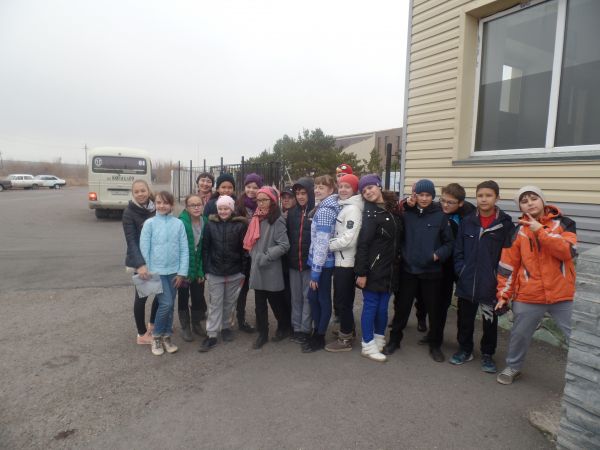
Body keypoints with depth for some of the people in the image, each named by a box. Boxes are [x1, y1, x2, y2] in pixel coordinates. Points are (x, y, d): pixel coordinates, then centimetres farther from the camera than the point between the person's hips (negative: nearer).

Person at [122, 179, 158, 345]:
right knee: (142, 294, 3)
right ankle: (142, 334, 18)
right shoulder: (129, 212, -12)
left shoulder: (156, 208, 1)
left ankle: (152, 324, 35)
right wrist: (140, 264, -30)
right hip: (140, 261, -5)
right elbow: (131, 240, -19)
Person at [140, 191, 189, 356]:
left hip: (174, 271, 3)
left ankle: (166, 337, 27)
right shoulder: (149, 223, -5)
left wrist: (182, 272, -3)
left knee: (170, 306, 11)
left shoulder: (178, 223, 0)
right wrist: (146, 271, -6)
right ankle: (156, 336, 13)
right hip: (156, 271, -2)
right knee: (165, 303, -9)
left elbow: (184, 249, 0)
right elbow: (144, 248, -4)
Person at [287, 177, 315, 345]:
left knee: (308, 297, 4)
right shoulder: (292, 213, 9)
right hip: (293, 262, 5)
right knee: (295, 297, 12)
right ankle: (296, 328, 23)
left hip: (310, 262, -5)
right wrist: (288, 258, 3)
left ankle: (305, 329, 14)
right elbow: (288, 236, 10)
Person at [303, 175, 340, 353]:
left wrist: (315, 271, -20)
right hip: (323, 261, 9)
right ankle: (317, 333, 28)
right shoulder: (328, 207, 13)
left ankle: (319, 338, 17)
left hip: (323, 263, -9)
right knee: (313, 296, 15)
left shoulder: (324, 210, -16)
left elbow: (322, 243, -21)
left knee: (322, 299, 3)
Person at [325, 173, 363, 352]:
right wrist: (330, 243, 2)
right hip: (341, 260, 9)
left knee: (343, 300, 1)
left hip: (346, 262, -9)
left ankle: (345, 339, 13)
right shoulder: (343, 207, 12)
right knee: (343, 299, 17)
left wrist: (327, 245, -13)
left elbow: (348, 239, -22)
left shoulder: (353, 209, -15)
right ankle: (348, 330, 31)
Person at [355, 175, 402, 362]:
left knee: (383, 307, 14)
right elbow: (363, 244, -16)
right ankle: (368, 345, 15)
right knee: (371, 306, 3)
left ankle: (379, 339, 32)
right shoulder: (370, 213, -11)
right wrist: (361, 272, -18)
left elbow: (398, 237, 18)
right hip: (373, 268, -6)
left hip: (389, 268, 6)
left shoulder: (392, 208, 8)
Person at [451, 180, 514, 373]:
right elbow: (458, 250, 5)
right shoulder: (467, 222, 3)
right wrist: (461, 270, -5)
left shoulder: (505, 224, -5)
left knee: (490, 320, 12)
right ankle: (465, 350, 32)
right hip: (466, 282, 2)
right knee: (464, 318, 14)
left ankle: (487, 354, 30)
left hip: (491, 283, -2)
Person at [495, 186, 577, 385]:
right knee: (519, 335, 14)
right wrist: (503, 295, 2)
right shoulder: (518, 231, 0)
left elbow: (568, 252, -19)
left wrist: (540, 231, -23)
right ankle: (512, 367, 37)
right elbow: (508, 266, 2)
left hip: (563, 296, -1)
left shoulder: (563, 224, -2)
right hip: (528, 297, 1)